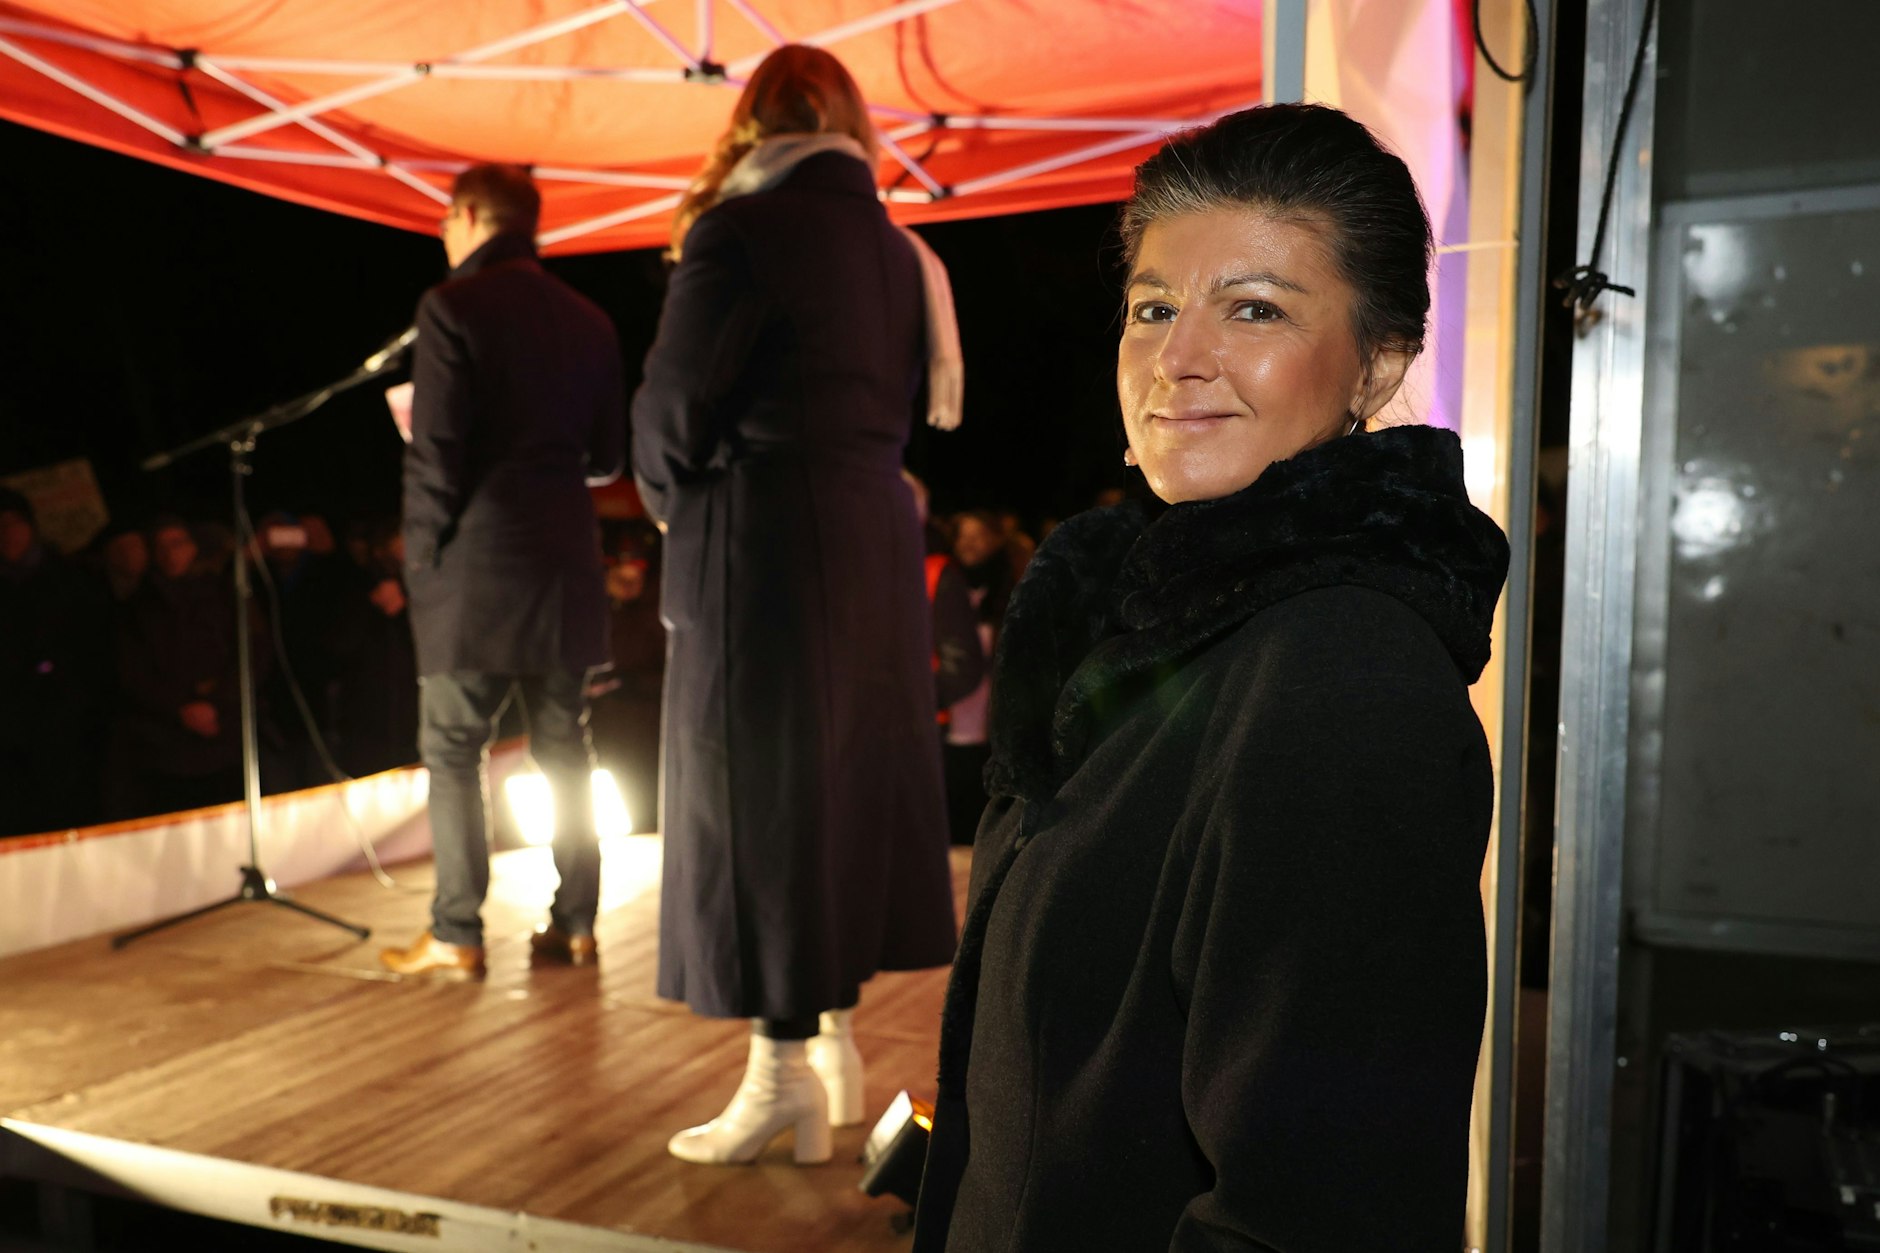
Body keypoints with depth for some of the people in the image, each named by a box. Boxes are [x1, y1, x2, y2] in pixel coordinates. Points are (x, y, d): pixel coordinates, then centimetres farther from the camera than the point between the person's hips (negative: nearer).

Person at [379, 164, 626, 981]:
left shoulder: (453, 306, -6)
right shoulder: (587, 320, 10)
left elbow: (436, 454, -12)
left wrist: (422, 561, -3)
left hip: (477, 568, -5)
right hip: (567, 567, 6)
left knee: (453, 753, 4)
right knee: (563, 747, 11)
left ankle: (456, 937, 7)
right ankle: (576, 923, 16)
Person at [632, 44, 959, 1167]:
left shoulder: (738, 232, -9)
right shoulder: (894, 246, 11)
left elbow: (673, 410, -10)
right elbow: (902, 410, 10)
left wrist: (675, 506, 11)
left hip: (761, 547, -7)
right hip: (878, 538, 7)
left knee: (757, 795, 1)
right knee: (851, 779, 13)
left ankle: (784, 1074, 9)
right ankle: (836, 1039, 25)